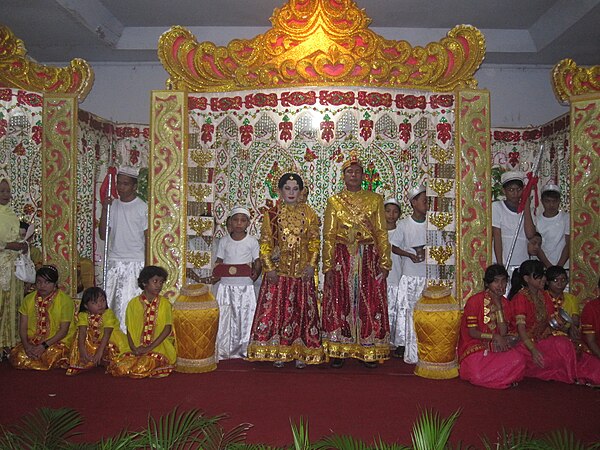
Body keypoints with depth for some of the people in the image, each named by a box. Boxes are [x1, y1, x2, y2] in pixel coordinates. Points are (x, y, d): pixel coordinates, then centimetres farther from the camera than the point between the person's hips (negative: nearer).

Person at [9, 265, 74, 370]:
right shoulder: (28, 299, 6)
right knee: (16, 357, -22)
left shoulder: (65, 300, -7)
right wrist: (26, 345, -16)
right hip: (31, 341, 4)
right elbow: (22, 328, 4)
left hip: (57, 342, -4)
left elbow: (63, 330, -9)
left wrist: (44, 345, -20)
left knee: (52, 356, -32)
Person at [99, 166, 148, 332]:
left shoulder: (142, 207, -4)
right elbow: (103, 235, 6)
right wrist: (104, 209, -4)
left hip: (134, 262, -4)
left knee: (128, 305, -6)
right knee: (108, 302, 4)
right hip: (114, 261, 4)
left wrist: (147, 267, -5)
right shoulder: (112, 205, 9)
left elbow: (148, 238, -2)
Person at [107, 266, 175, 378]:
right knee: (120, 366, -23)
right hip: (137, 349, 3)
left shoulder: (164, 303, 2)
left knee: (143, 367, -31)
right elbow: (129, 329, 5)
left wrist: (149, 348, -14)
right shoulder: (133, 303, 6)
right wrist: (133, 348, -12)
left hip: (158, 349, -3)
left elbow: (167, 329, -5)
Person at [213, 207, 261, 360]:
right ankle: (222, 352, 11)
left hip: (245, 286, -1)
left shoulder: (252, 241, 2)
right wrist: (216, 273, -9)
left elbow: (257, 262, 3)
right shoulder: (224, 241, 7)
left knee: (244, 318, 0)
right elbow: (219, 261, 10)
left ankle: (241, 351, 13)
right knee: (223, 318, 1)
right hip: (226, 285, 1)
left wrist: (255, 273, -15)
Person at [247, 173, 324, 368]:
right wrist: (269, 268, -9)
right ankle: (278, 352, 9)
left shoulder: (309, 213, 5)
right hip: (278, 270, 0)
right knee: (276, 308, 0)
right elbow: (265, 243, 0)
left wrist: (311, 264, -8)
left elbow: (315, 242, 4)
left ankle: (301, 352, 11)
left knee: (302, 309, 3)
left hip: (302, 270, 1)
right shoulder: (272, 214, 2)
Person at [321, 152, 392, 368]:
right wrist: (328, 266, -5)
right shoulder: (334, 202, 7)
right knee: (340, 304, 2)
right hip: (342, 258, 0)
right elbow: (328, 236, 3)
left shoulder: (375, 200, 7)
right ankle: (338, 351, 9)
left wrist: (384, 263, -3)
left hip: (368, 259, 0)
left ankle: (370, 351, 10)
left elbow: (382, 234, 4)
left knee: (370, 304, 2)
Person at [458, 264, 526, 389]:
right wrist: (495, 337, -22)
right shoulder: (475, 301, -11)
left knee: (518, 360, -27)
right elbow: (472, 332, -11)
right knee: (477, 376, -31)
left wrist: (498, 306, -11)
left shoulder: (504, 302, 6)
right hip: (474, 347, -4)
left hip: (496, 348, 4)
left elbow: (503, 333, -6)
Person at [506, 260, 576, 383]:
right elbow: (521, 328, -24)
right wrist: (533, 351, -38)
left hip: (541, 340, 7)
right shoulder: (521, 298, -14)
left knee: (564, 343, -20)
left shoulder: (544, 296, 9)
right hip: (522, 343, -7)